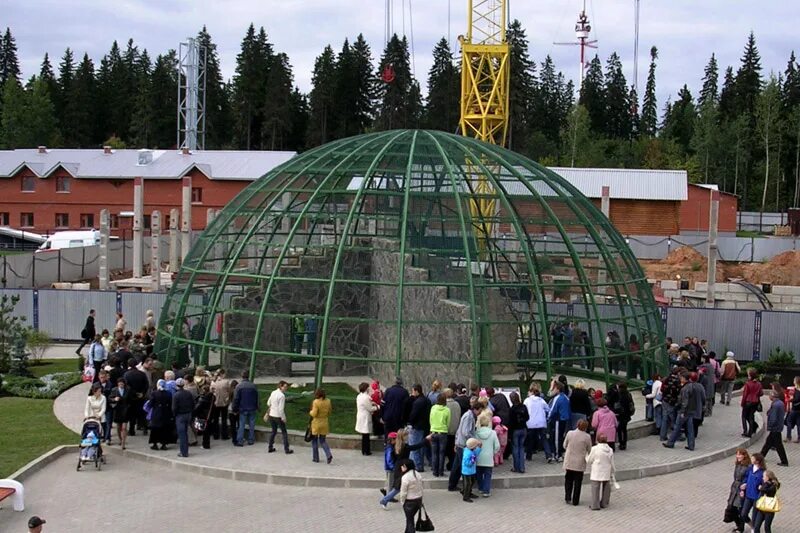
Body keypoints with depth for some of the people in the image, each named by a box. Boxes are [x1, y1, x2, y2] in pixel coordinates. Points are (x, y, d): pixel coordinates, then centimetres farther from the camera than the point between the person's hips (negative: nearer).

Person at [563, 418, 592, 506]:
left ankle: (568, 498, 14)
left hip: (569, 462, 2)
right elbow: (589, 450, -3)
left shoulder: (570, 433, -9)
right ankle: (575, 501, 12)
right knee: (577, 482, 9)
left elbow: (564, 445, 3)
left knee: (568, 480, 17)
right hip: (580, 463, -2)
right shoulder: (587, 437, -13)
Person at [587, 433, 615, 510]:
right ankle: (604, 504, 23)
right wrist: (612, 473, 18)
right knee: (606, 488, 16)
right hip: (606, 473, 4)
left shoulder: (595, 449, -11)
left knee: (595, 488, 0)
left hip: (596, 473, -4)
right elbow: (612, 463, 7)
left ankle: (595, 505, -3)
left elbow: (589, 461, -3)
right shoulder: (610, 450, 1)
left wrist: (586, 458, 20)